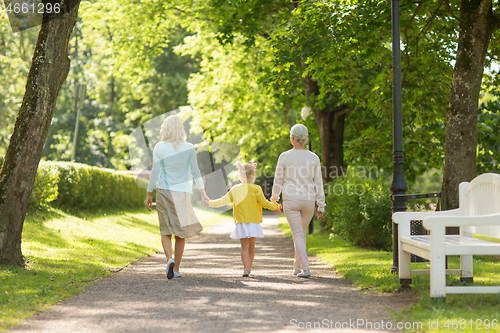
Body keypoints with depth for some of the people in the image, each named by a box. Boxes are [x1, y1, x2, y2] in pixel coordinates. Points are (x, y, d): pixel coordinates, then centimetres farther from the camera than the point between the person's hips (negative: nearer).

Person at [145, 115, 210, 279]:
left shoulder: (159, 148, -4)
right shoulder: (189, 148, -3)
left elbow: (155, 172, -4)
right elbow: (195, 171, -4)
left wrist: (149, 194, 3)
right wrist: (203, 193, 0)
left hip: (163, 191, 0)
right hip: (182, 192, 0)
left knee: (166, 231, 8)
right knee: (181, 232, 9)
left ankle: (169, 259, -17)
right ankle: (176, 269, 11)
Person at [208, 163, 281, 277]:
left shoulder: (235, 189, 1)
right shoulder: (256, 189, -5)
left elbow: (223, 201, 4)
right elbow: (264, 203, -6)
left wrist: (210, 203, 18)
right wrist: (275, 207, 10)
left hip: (241, 223, 1)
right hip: (253, 222, 0)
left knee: (244, 246, 0)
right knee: (251, 245, 14)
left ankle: (246, 268, -14)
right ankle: (249, 267, 24)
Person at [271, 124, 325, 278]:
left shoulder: (284, 157, -6)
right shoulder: (314, 158, 0)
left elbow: (278, 180, 1)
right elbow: (318, 183, 1)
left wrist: (274, 198, 18)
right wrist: (321, 206, 6)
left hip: (291, 200, -3)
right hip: (308, 201, 3)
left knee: (298, 234, -3)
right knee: (301, 233, 19)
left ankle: (305, 269, -14)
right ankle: (297, 266, 27)